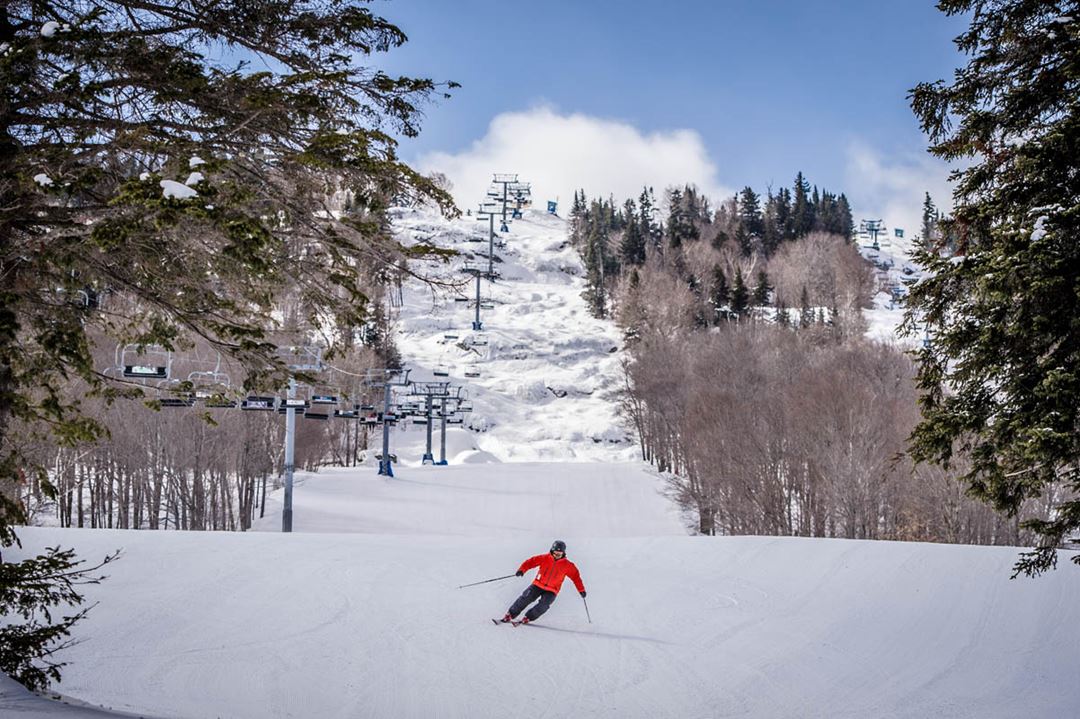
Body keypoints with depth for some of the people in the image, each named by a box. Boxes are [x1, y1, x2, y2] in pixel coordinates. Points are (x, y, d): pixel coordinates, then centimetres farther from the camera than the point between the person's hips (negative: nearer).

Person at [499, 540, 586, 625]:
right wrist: (522, 570, -25)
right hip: (538, 585, 0)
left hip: (551, 591, 0)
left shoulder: (567, 565, -5)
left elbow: (575, 576, 1)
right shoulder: (545, 558, -6)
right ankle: (510, 615, -3)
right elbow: (531, 561, -8)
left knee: (543, 605, -23)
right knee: (525, 598, -14)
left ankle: (527, 618, -6)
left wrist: (581, 590, -2)